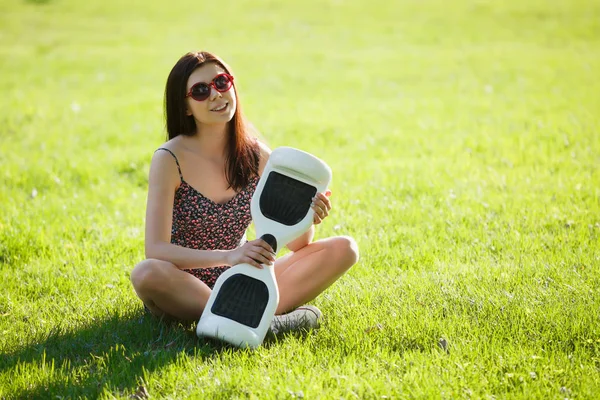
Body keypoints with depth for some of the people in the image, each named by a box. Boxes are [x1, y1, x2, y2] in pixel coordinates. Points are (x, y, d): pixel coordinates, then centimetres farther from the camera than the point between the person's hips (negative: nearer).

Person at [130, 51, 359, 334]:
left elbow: (295, 243, 1)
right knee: (147, 273, -38)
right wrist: (228, 256, -37)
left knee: (343, 248, -10)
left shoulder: (257, 156, 0)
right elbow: (156, 250, -22)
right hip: (187, 289, -4)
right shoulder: (170, 159, -12)